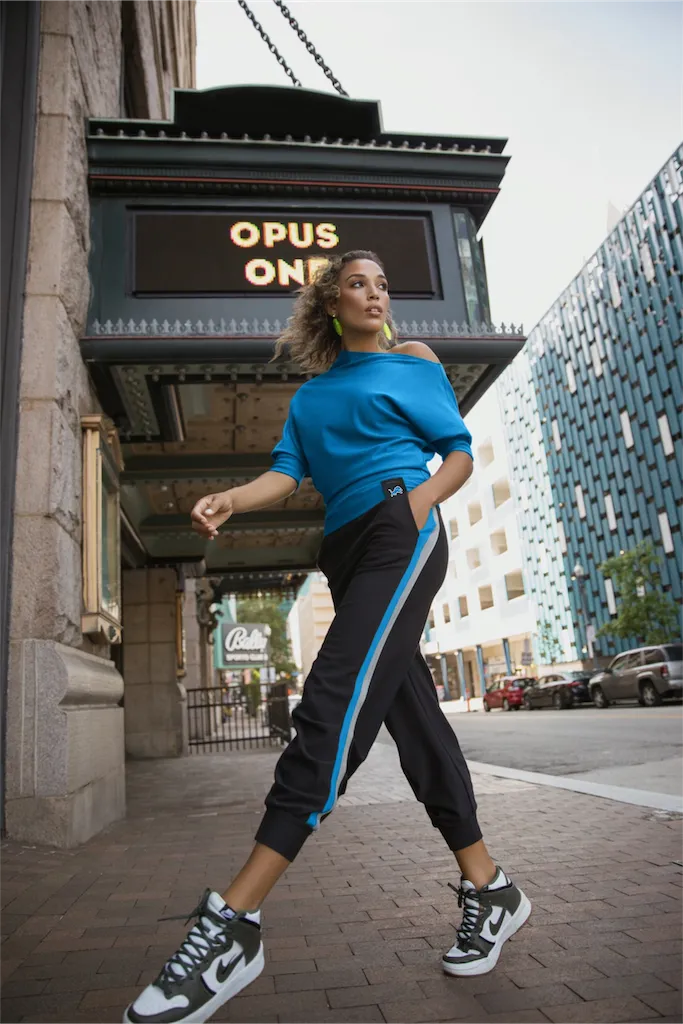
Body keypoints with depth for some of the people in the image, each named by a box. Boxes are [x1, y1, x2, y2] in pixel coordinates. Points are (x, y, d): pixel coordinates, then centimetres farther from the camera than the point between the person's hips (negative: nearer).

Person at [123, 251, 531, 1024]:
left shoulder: (412, 360, 12)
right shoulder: (311, 395, 23)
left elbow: (460, 451, 8)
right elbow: (287, 471, 10)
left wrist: (420, 497, -12)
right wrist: (229, 499, -10)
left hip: (401, 534, -6)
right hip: (349, 554, 6)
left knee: (334, 700, -19)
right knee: (413, 719, 4)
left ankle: (233, 923, -20)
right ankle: (490, 891, 16)